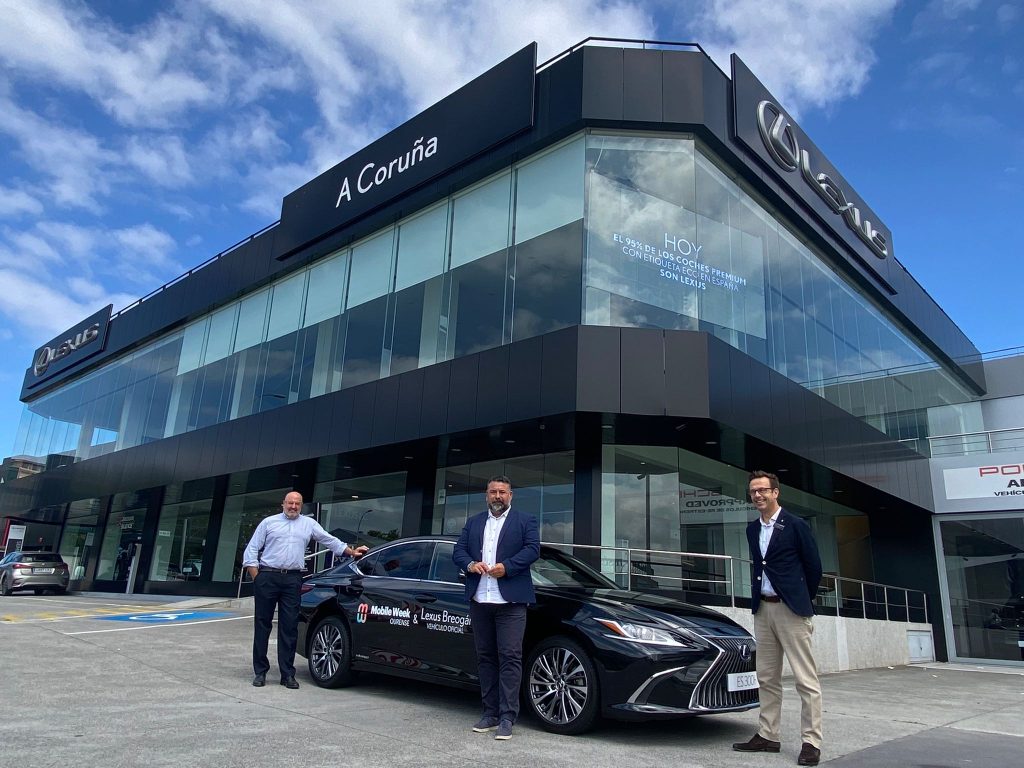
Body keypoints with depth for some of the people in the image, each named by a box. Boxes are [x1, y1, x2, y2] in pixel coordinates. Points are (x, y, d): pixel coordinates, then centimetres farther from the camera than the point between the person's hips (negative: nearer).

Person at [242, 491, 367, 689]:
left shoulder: (309, 524, 15)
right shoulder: (269, 522, 8)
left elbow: (330, 541, 17)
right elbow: (251, 550, 7)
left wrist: (352, 552, 10)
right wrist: (256, 577, -1)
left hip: (292, 579, 1)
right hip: (267, 577, -1)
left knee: (289, 627, 1)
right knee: (262, 625, 3)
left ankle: (287, 674, 7)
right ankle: (260, 672, 12)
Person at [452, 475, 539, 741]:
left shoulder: (525, 521, 6)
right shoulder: (473, 522, 17)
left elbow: (532, 549, -7)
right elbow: (458, 551, 10)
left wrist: (507, 566, -19)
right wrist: (471, 564, -11)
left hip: (510, 600, -4)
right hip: (479, 600, 5)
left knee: (510, 657, -6)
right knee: (485, 657, 11)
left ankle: (507, 717, -1)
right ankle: (490, 713, 20)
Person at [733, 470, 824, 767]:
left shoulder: (796, 525, -6)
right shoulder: (752, 529, 12)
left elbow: (814, 567, -1)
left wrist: (801, 600, 7)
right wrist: (758, 599, 14)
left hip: (790, 609, -6)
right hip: (762, 609, 7)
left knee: (806, 679, -2)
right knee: (767, 678, 11)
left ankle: (811, 742, 3)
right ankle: (767, 736, 18)